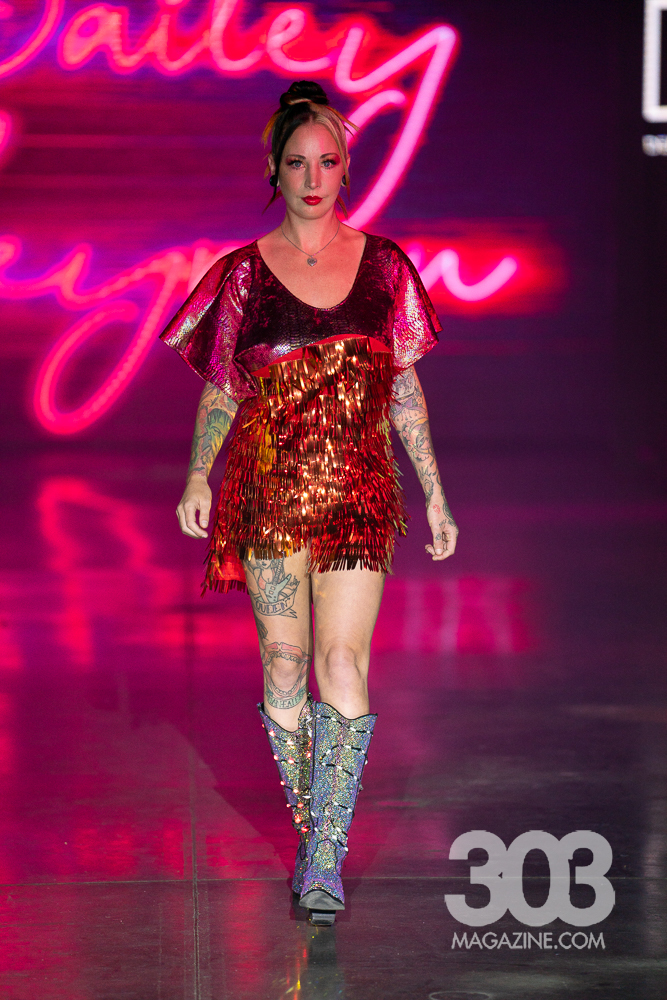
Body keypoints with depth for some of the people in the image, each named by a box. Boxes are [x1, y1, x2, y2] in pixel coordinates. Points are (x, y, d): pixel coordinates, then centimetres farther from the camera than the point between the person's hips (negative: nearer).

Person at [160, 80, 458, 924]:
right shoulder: (246, 272, 4)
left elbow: (405, 388, 10)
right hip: (269, 493, 0)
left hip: (359, 492, 0)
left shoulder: (381, 265, 6)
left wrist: (435, 495, 9)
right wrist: (197, 478, -3)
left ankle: (325, 860, -8)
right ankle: (307, 822, 22)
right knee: (285, 661, 4)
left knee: (342, 664, -10)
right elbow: (220, 388, 9)